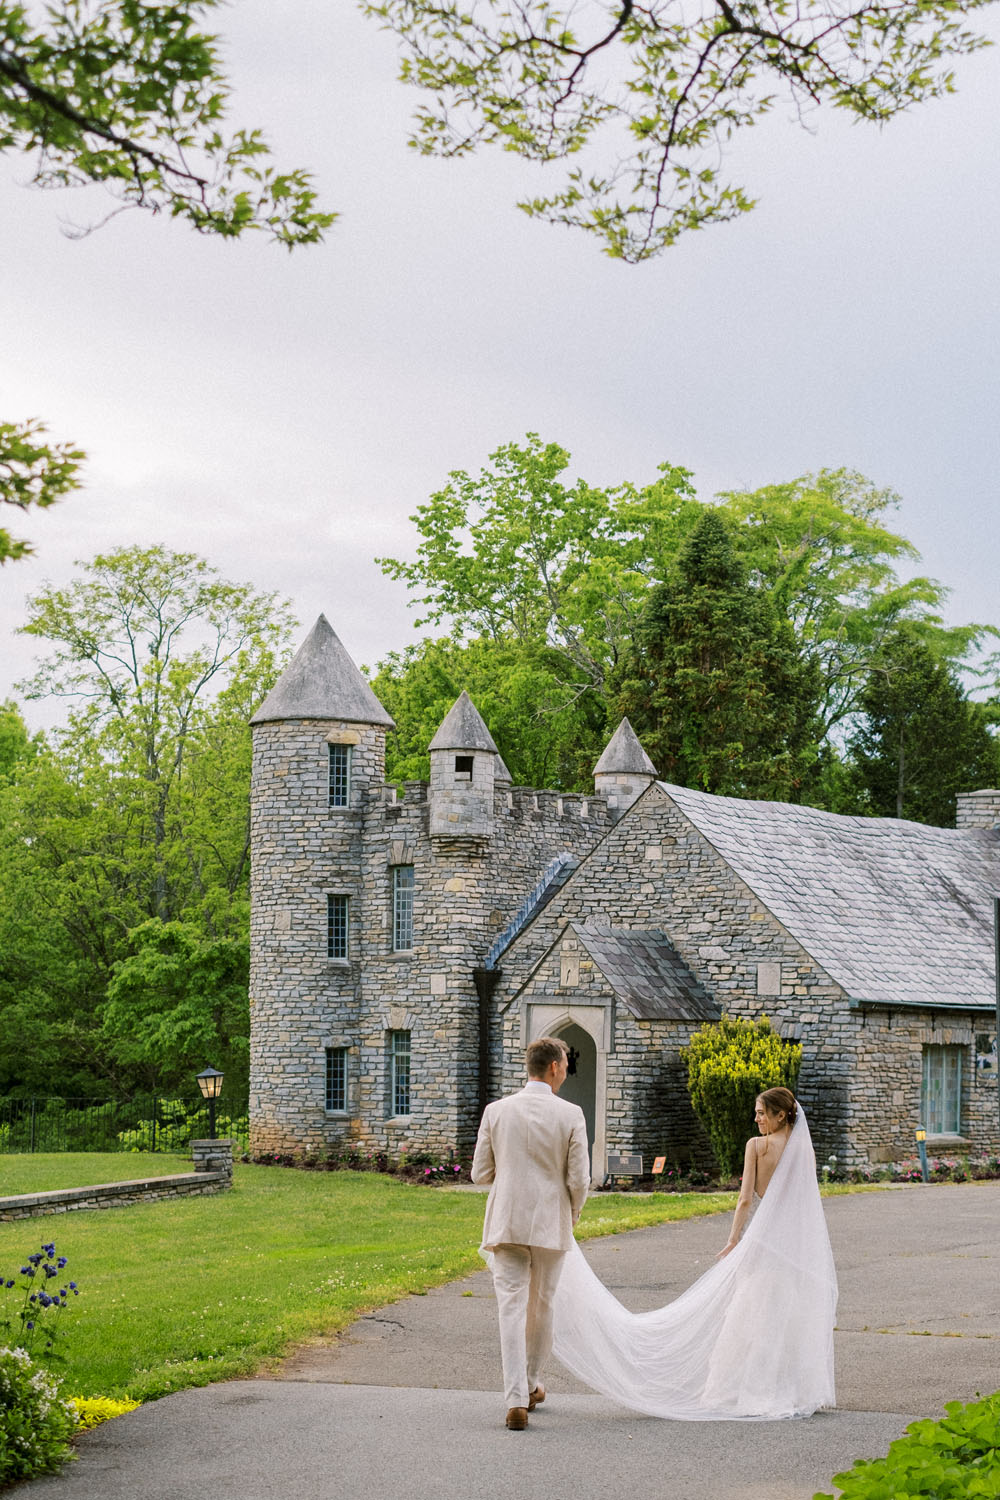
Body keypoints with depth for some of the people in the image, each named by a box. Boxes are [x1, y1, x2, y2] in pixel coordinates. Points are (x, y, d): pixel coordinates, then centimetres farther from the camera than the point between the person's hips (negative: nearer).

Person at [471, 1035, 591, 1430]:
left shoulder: (496, 1111, -1)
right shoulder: (570, 1115, -7)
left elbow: (480, 1173, 3)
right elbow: (579, 1180, -7)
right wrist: (572, 1213, 14)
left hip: (507, 1224, 1)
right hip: (551, 1225, 0)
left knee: (511, 1310, -2)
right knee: (541, 1309, 17)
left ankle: (517, 1400, -12)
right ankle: (531, 1385, 32)